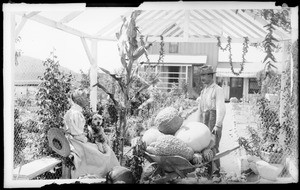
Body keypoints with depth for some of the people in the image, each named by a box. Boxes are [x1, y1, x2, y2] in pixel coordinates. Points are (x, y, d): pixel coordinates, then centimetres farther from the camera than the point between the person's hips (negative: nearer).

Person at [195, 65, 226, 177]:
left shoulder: (218, 90, -4)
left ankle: (216, 170, -1)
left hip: (214, 121, -7)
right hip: (204, 123, 7)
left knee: (212, 147, -10)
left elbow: (221, 109, -14)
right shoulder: (203, 91, 19)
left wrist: (217, 125, -23)